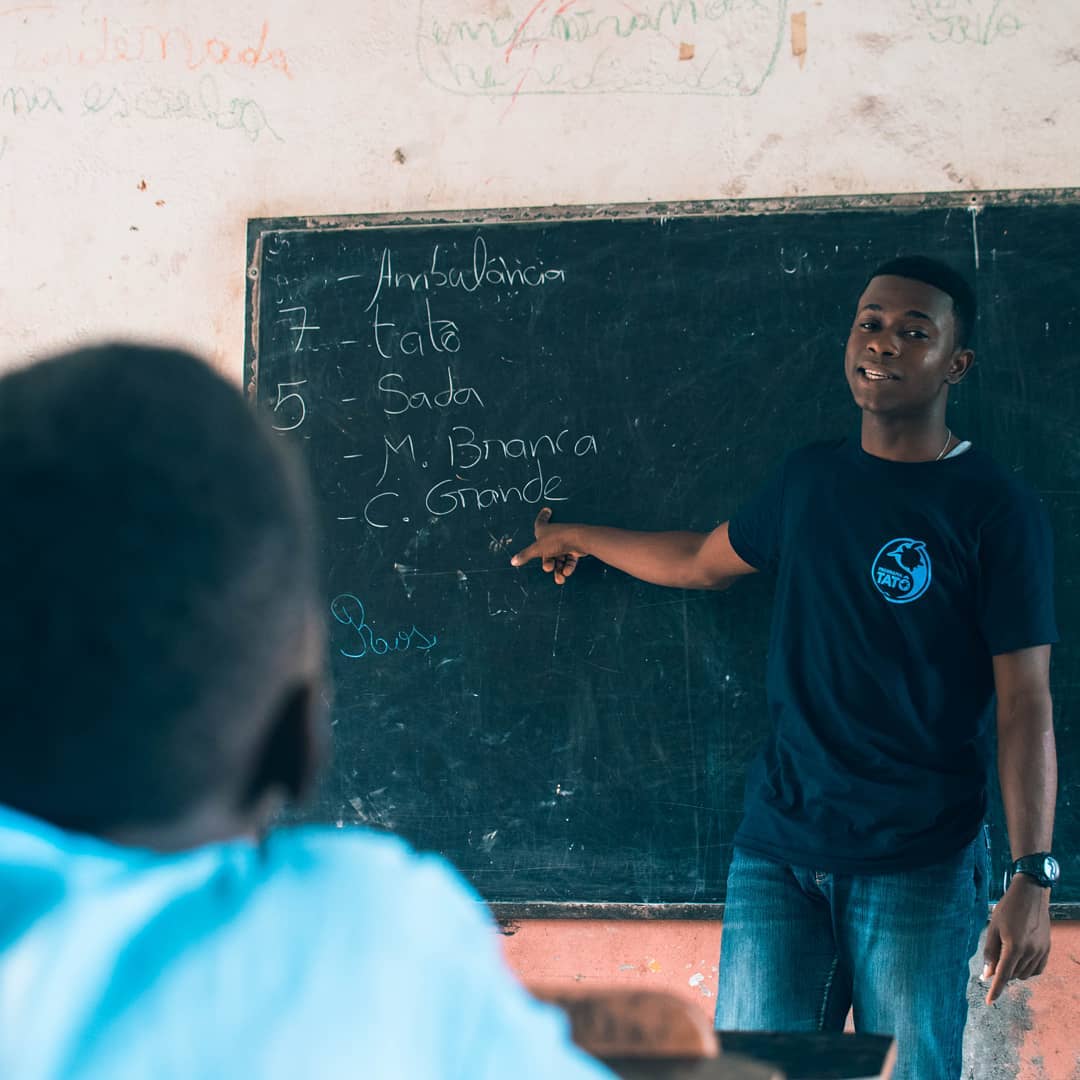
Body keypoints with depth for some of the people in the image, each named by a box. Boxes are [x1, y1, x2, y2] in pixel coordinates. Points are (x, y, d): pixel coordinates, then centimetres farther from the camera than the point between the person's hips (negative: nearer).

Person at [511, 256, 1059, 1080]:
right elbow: (704, 563, 31)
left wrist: (1034, 879, -15)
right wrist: (580, 537, 42)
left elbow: (1026, 703, -8)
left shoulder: (996, 509, -4)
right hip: (779, 848, 4)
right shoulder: (812, 477, 11)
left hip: (920, 861, -4)